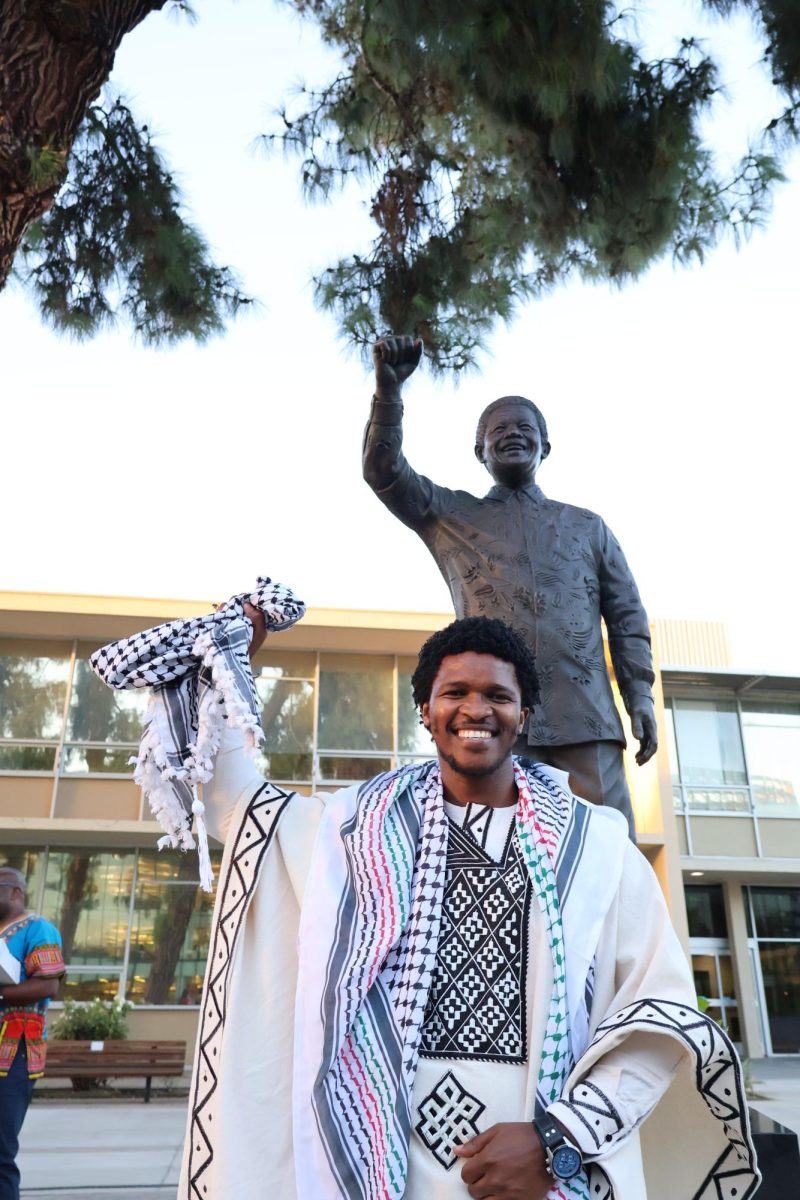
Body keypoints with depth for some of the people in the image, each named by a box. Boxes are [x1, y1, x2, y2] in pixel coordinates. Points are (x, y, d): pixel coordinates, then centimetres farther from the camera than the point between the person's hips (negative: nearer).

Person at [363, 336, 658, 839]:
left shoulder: (588, 526, 21)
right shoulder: (451, 515, 18)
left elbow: (627, 616, 16)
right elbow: (384, 471, 5)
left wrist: (640, 696, 5)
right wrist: (389, 389, -7)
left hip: (586, 720, 2)